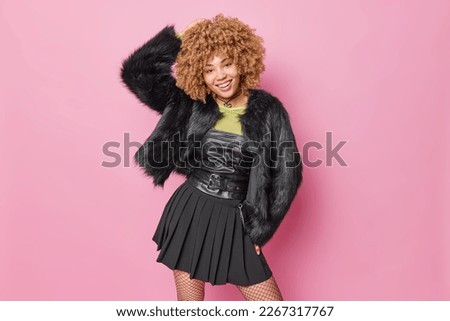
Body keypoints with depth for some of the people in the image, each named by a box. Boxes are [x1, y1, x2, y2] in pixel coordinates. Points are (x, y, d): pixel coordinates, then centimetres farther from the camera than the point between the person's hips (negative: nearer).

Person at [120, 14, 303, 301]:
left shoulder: (268, 110, -4)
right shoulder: (188, 104, 0)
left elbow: (287, 174, -2)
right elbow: (135, 73, -3)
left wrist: (261, 228, -1)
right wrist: (179, 37, -4)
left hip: (236, 221, 0)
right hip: (189, 214, 1)